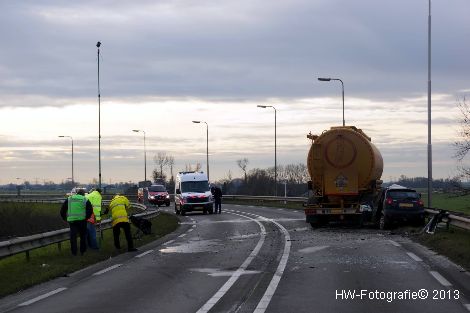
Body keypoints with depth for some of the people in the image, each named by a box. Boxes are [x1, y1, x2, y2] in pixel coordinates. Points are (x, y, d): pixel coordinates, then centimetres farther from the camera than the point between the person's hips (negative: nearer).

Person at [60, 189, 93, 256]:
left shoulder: (69, 199, 10)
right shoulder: (85, 200, 3)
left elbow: (62, 209, 9)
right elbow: (90, 210, -4)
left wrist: (64, 218, 19)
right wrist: (86, 218, 8)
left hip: (71, 220, 1)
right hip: (82, 220, -1)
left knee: (73, 236, 7)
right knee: (83, 236, 14)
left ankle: (74, 252, 6)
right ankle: (82, 251, 18)